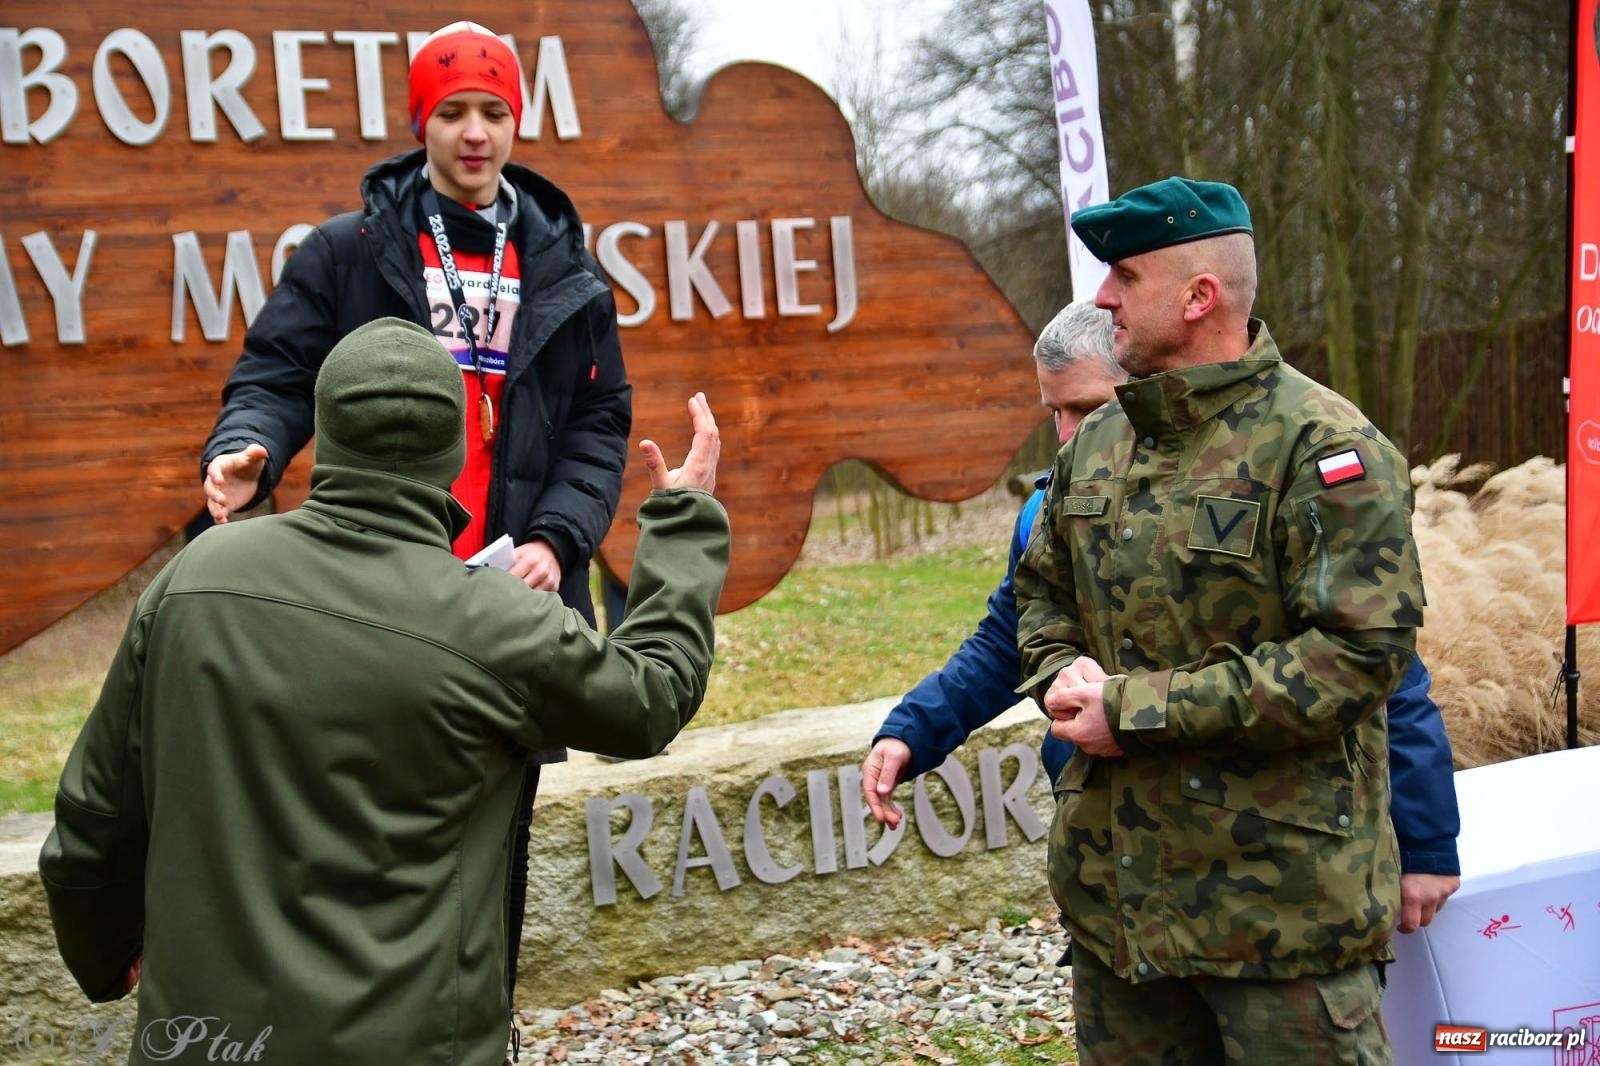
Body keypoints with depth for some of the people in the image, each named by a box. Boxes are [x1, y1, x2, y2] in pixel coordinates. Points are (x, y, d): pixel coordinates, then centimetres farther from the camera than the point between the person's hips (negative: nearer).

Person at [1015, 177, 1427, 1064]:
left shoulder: (1322, 447, -14)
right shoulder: (1096, 443, 9)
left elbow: (1362, 652, -21)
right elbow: (1042, 591, 22)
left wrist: (1140, 709, -19)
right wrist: (1062, 676, -3)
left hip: (1282, 895, -7)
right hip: (1114, 886, 7)